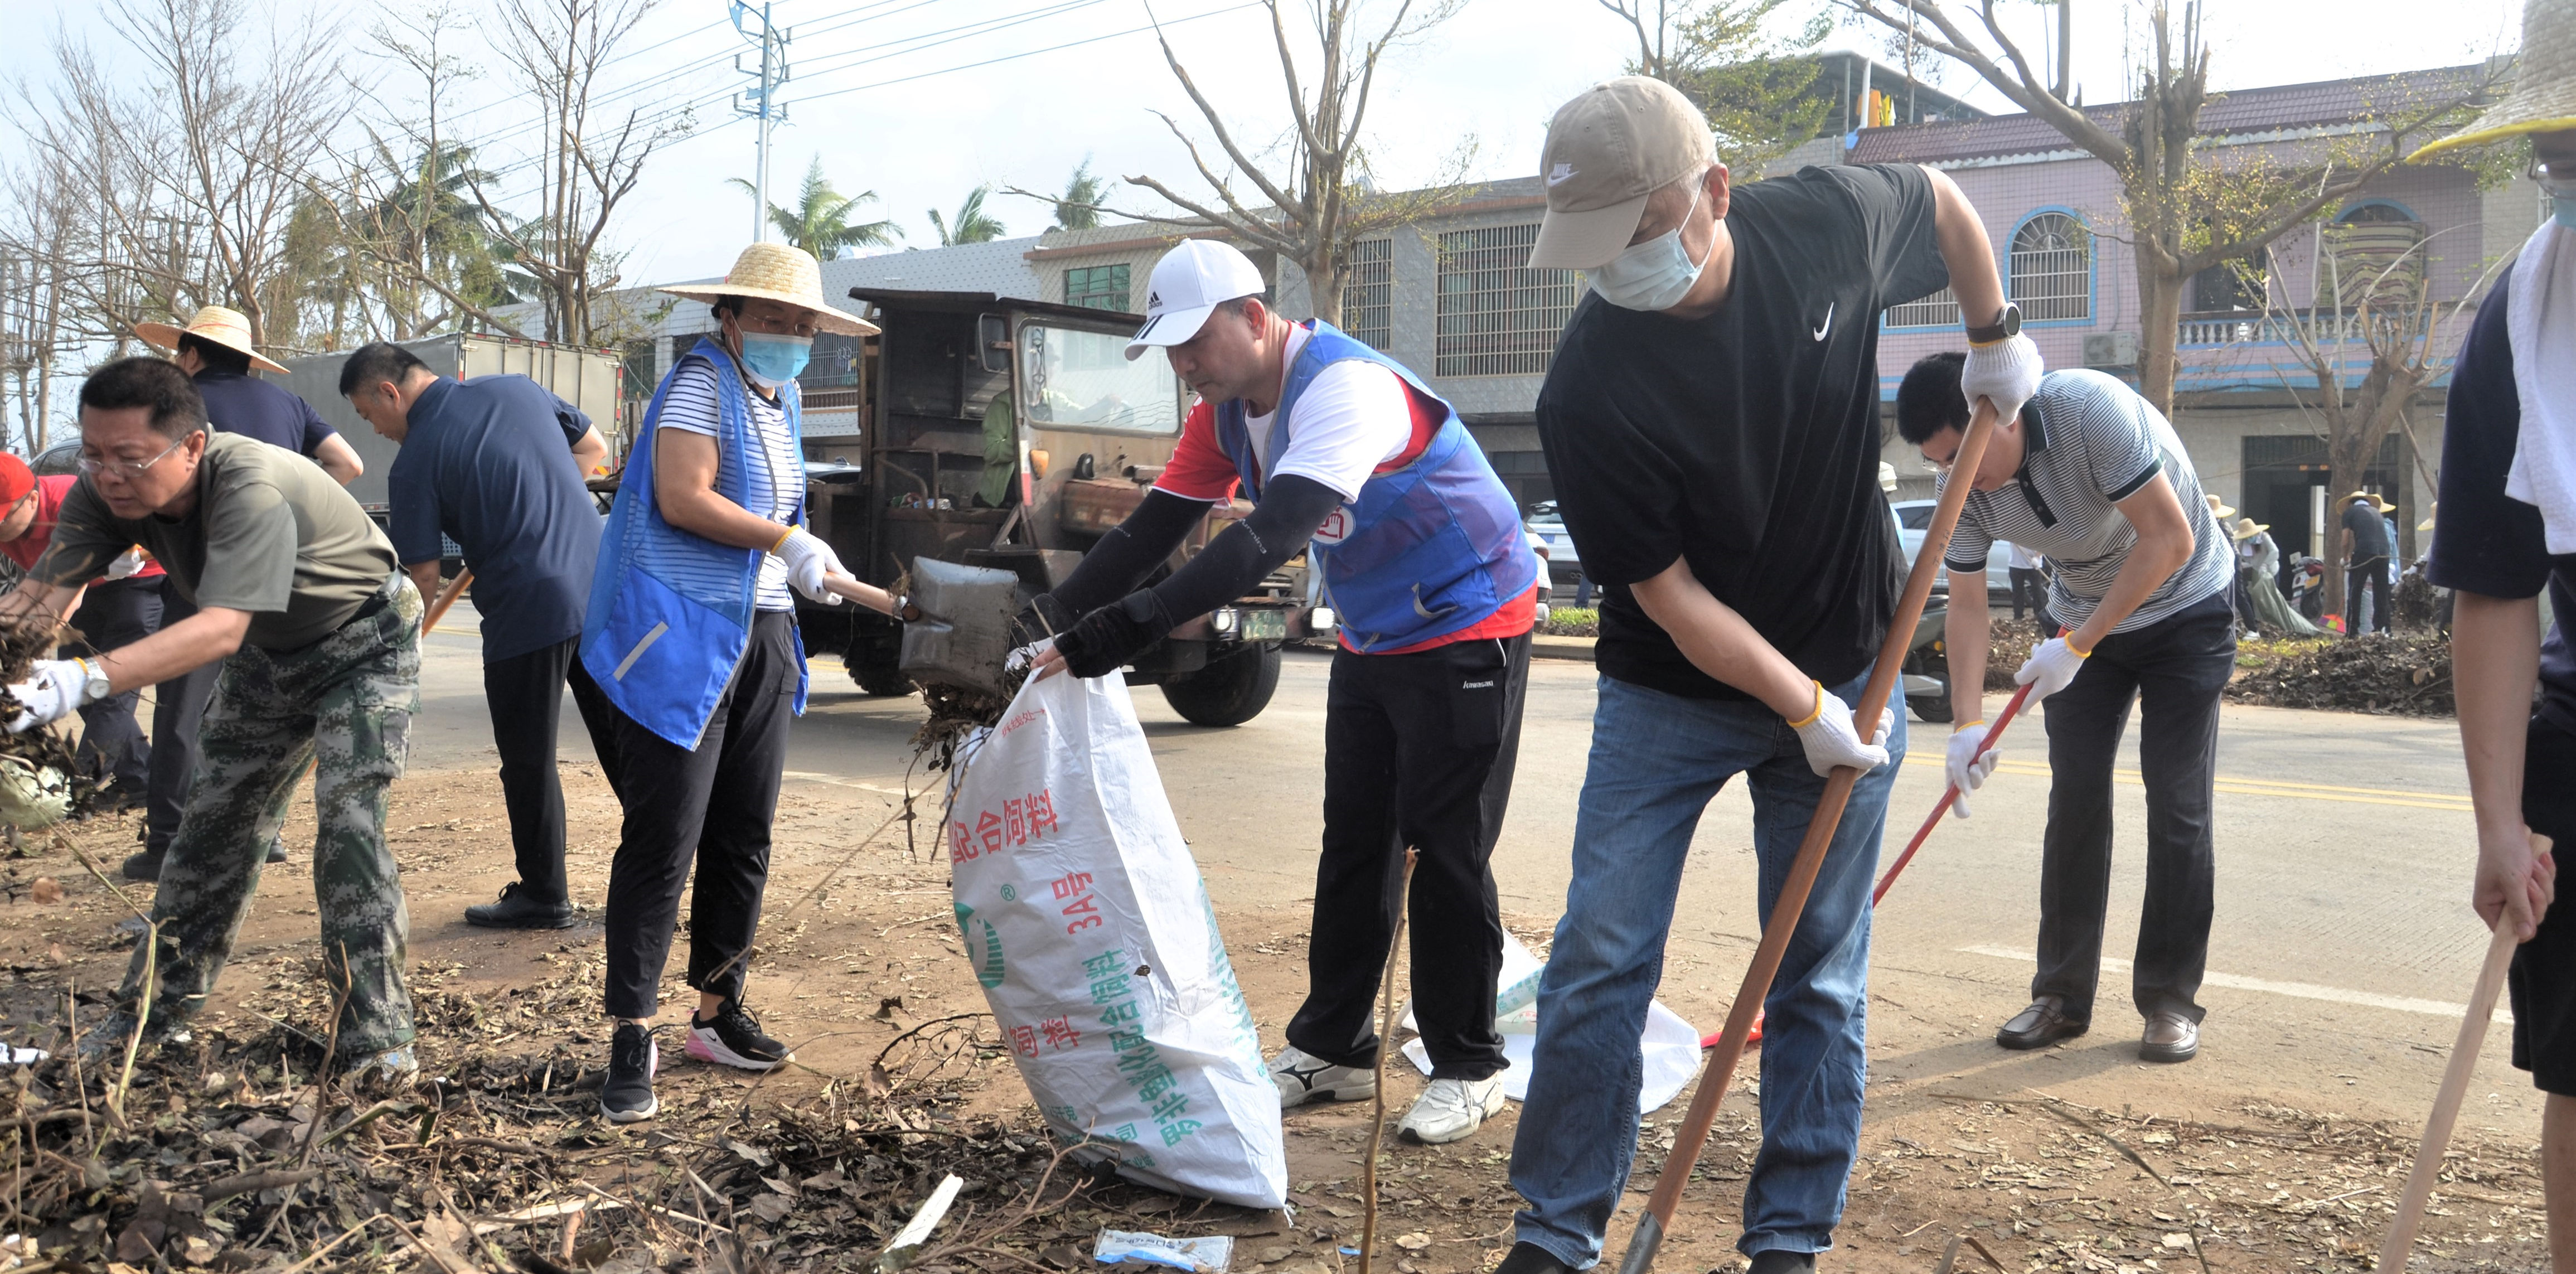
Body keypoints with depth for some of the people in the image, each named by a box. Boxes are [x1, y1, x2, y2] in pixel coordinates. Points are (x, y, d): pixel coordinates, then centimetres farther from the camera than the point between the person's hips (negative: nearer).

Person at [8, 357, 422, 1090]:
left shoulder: (252, 490, -39)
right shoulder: (105, 493, -17)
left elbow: (222, 628, -49)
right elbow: (42, 593, -24)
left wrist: (86, 681, -61)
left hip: (363, 642, -7)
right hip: (267, 652, 7)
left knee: (349, 825, -17)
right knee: (215, 824, 10)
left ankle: (377, 1038, -11)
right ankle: (156, 1012, 24)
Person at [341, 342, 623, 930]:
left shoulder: (414, 462, -6)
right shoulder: (519, 389, 8)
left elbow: (423, 580, -7)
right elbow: (594, 450, 19)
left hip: (528, 611, -6)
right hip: (601, 589, 6)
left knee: (529, 760, 8)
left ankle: (542, 895, 16)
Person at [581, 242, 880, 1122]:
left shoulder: (779, 400, 18)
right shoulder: (702, 383, -8)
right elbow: (683, 499, -19)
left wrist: (810, 567, 12)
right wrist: (789, 541, -16)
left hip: (761, 635, 9)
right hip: (683, 636, -9)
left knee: (743, 838, 11)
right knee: (663, 841, -8)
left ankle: (718, 1014, 22)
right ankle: (633, 1036, -2)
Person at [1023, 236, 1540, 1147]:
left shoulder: (1345, 387, -30)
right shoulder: (1229, 410, -1)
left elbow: (1270, 537, -43)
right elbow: (1153, 530, -4)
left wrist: (1125, 628, -48)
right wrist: (1055, 618, -19)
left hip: (1467, 629, -9)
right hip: (1372, 641, 9)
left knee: (1448, 851, -4)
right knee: (1354, 844, 11)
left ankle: (1467, 1070, 9)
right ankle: (1332, 1049, 21)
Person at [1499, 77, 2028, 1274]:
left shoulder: (1830, 221, -14)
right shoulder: (1586, 394, -24)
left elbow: (1942, 200, 11)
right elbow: (1668, 594, -18)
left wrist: (1996, 336, 13)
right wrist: (1805, 710, -18)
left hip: (1845, 672, 3)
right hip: (1671, 693, -2)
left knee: (1819, 975, 6)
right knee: (1599, 958, -5)